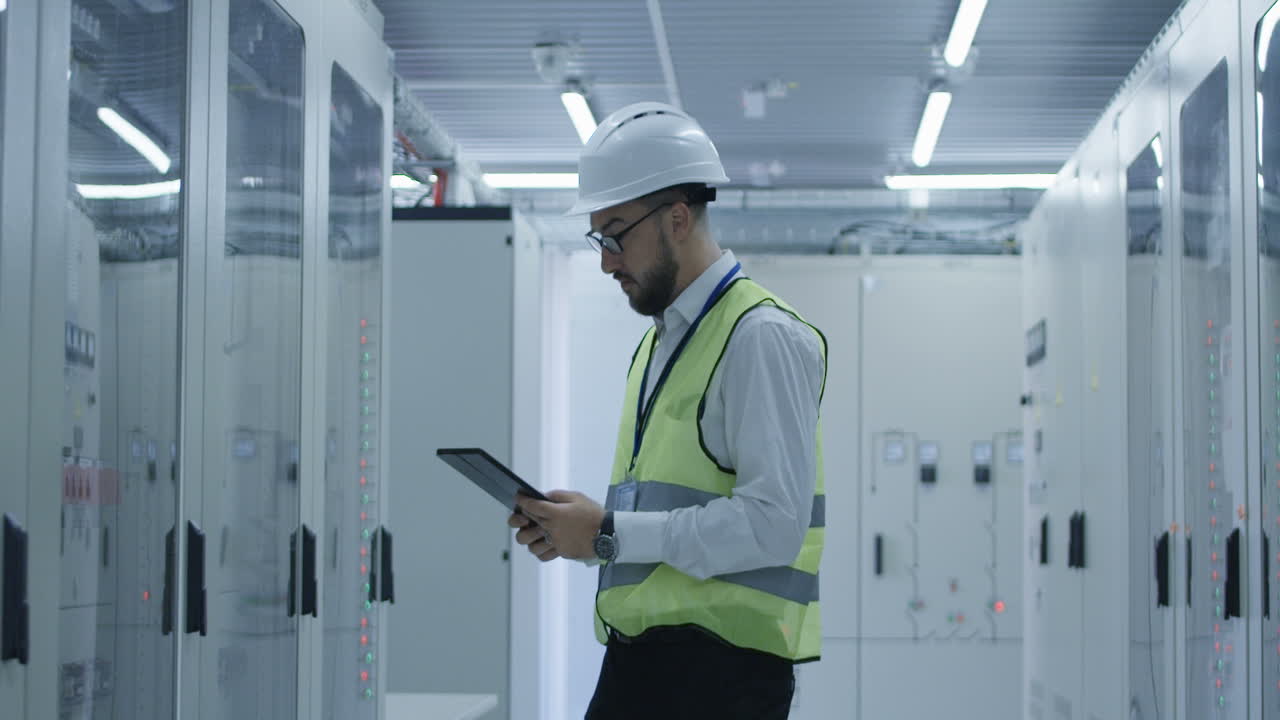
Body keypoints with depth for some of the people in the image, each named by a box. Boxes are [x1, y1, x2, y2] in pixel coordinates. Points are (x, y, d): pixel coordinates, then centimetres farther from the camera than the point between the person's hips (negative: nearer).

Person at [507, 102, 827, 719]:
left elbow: (773, 524, -19)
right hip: (636, 661, 8)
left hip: (718, 668, -8)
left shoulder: (763, 338, -10)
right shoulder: (654, 346, 19)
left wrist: (610, 533, -16)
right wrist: (575, 529, 5)